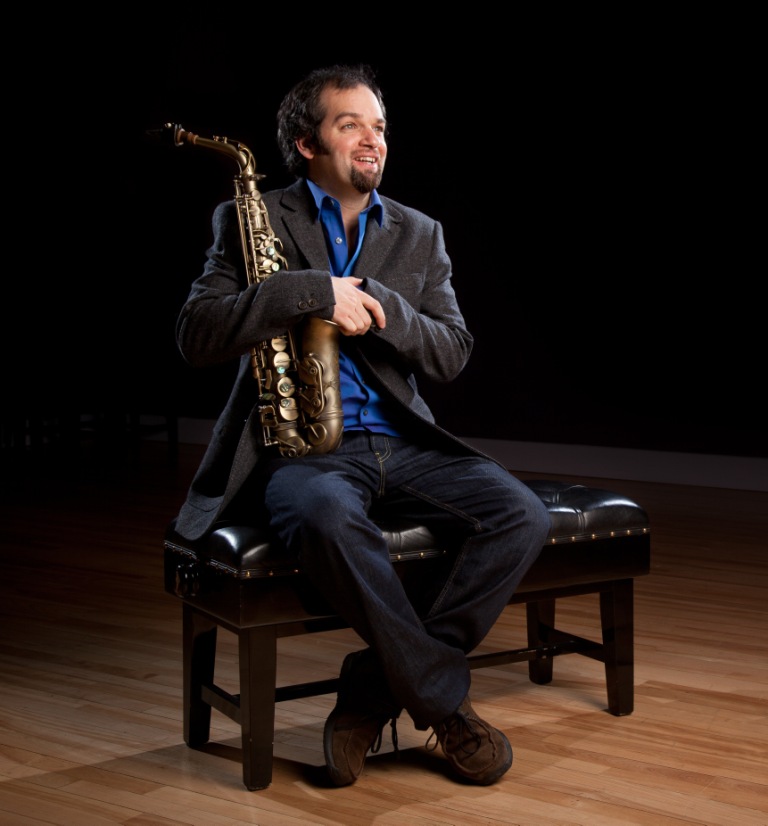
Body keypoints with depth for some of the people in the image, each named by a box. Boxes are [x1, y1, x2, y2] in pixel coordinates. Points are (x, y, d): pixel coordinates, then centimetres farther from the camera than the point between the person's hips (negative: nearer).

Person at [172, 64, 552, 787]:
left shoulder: (419, 235, 17)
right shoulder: (251, 219, 6)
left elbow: (452, 355, 6)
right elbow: (196, 335, -8)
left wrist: (376, 305, -12)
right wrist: (313, 292, -19)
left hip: (403, 443, 4)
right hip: (299, 449, -4)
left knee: (521, 516, -22)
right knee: (331, 519, -39)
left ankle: (373, 690, -14)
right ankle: (445, 700, -21)